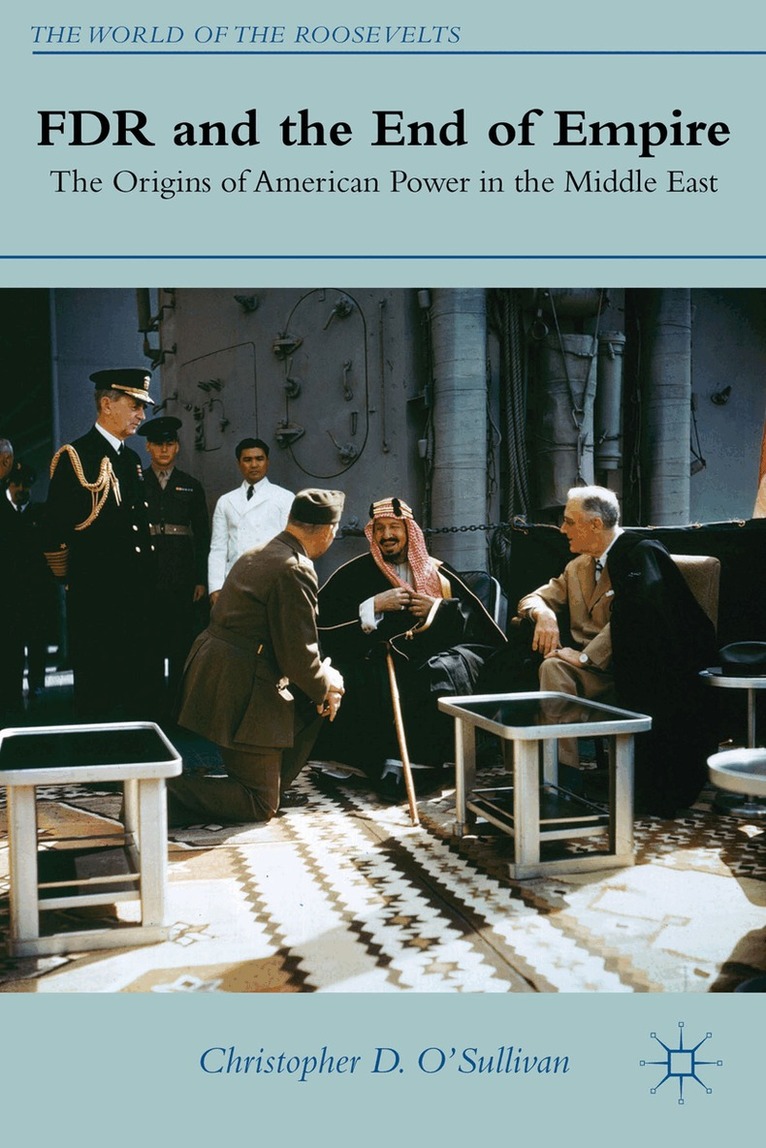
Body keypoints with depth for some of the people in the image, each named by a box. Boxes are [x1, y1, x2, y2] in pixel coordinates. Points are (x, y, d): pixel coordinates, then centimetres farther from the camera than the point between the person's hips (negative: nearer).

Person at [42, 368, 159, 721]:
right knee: (96, 694, 2)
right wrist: (69, 578, -3)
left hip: (138, 592, 7)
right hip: (95, 595, -7)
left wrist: (149, 578, 15)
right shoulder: (73, 456, -9)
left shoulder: (132, 460, 16)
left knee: (138, 689, 13)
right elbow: (54, 530, -12)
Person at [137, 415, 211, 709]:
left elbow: (202, 536, 10)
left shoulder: (191, 486, 12)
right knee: (151, 641, 1)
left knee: (181, 643, 1)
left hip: (183, 575, 1)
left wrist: (201, 579, 2)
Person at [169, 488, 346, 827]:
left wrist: (320, 680, 14)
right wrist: (324, 687, 2)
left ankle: (272, 784, 27)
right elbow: (298, 655, -18)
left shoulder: (255, 556, 11)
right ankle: (165, 793, -9)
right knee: (261, 807, 2)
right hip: (241, 694, -10)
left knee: (309, 705, 25)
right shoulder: (295, 571, -19)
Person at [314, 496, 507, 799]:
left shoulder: (437, 572, 16)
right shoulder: (356, 573, 10)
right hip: (378, 659, -1)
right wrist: (374, 606, -10)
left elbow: (477, 622, 11)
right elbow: (322, 619, -5)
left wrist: (439, 609, -4)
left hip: (432, 658, 1)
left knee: (444, 672, -31)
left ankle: (421, 764, -27)